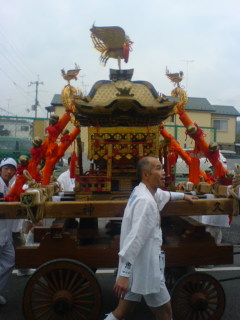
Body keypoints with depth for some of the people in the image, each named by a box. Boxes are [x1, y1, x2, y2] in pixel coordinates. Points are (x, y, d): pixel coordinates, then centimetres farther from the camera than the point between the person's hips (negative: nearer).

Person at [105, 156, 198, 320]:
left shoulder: (143, 191, 8)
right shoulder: (145, 201, -23)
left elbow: (163, 194, 31)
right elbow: (135, 237, -30)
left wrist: (183, 196, 43)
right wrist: (124, 274, -32)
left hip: (137, 266, 9)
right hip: (145, 269, -9)